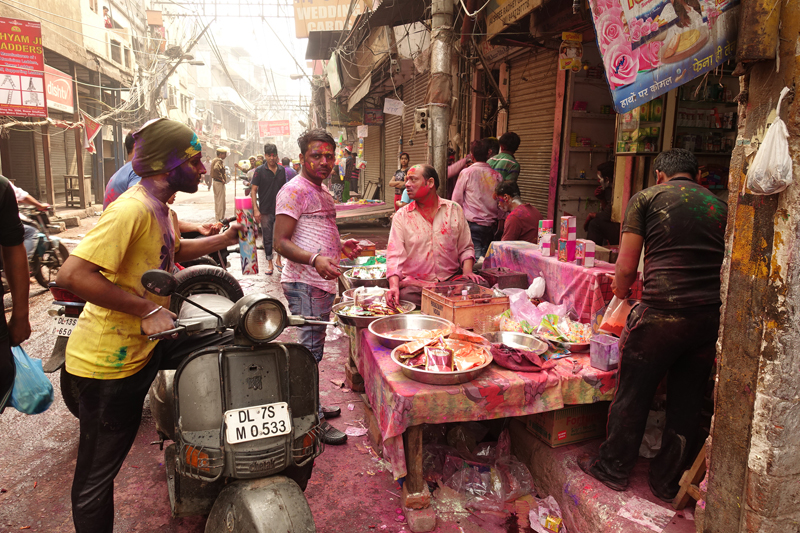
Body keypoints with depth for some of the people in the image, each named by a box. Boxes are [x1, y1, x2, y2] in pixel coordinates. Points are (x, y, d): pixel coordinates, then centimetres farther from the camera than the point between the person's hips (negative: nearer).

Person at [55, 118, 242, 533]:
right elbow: (72, 274, -31)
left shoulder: (159, 208, 8)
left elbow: (173, 251, 29)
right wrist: (147, 308, -28)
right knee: (97, 475, 7)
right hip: (108, 360, -8)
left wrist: (224, 239, 21)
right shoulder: (132, 208, -22)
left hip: (147, 343, 9)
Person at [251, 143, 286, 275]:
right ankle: (269, 263, 15)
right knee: (267, 237, 5)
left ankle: (279, 258, 24)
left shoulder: (282, 170, 6)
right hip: (265, 210, -2)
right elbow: (253, 190, -5)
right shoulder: (260, 171, -4)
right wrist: (255, 209, -12)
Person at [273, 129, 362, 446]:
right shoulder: (293, 191, -11)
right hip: (304, 284, -10)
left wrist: (341, 246, 13)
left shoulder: (322, 193, 19)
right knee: (310, 350, -4)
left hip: (323, 283, 10)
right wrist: (315, 260, -32)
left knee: (313, 348, 17)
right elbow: (281, 242, -18)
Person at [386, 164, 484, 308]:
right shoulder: (401, 215, 4)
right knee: (404, 297, -34)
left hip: (451, 280, 2)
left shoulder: (454, 209, 9)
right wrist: (394, 285, -21)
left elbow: (465, 248, 13)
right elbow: (395, 255, -5)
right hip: (415, 284, -1)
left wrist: (467, 271, -7)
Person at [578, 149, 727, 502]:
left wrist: (620, 292, 16)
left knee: (632, 395, 11)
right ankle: (668, 482, 31)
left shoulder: (646, 198, 2)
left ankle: (613, 469, 27)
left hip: (662, 312, -4)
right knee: (687, 401, 16)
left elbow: (626, 266, -3)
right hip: (712, 315, 5)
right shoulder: (720, 205, 14)